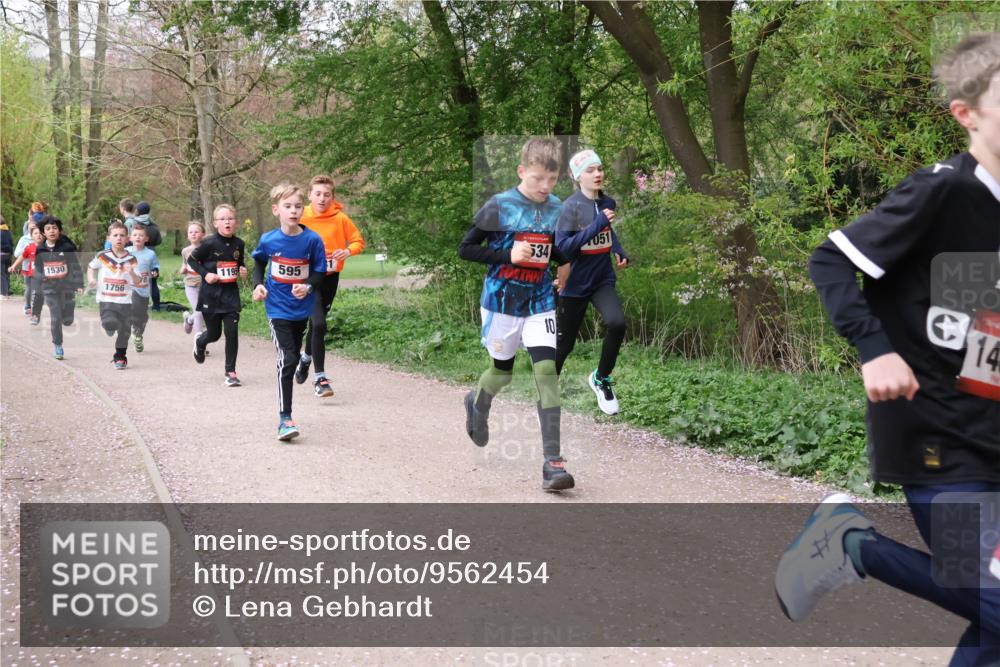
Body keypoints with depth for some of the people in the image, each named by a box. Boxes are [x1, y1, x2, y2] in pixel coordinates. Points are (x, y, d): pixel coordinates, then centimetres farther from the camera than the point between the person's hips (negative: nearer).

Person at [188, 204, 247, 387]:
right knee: (214, 334, 10)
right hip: (210, 294, -2)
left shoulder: (239, 244, 0)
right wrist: (205, 274, -14)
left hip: (231, 294, 3)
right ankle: (200, 341, 47)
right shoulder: (209, 244, -12)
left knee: (232, 333, -6)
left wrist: (242, 271, -3)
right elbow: (191, 260, -1)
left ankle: (230, 372, 4)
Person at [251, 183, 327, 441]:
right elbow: (259, 263, 11)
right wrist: (258, 284, -5)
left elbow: (320, 272, -4)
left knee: (292, 358, 18)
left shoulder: (312, 239, -11)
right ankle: (285, 418, -13)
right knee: (287, 359, -15)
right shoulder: (268, 240, -10)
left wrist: (308, 286, -23)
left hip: (302, 308, 3)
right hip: (278, 308, -3)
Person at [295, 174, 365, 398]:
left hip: (330, 277, 3)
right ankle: (320, 378, -11)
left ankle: (306, 358, 48)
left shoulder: (340, 218, -6)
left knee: (317, 323, 17)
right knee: (319, 324, -18)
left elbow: (358, 240, 2)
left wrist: (347, 251, -18)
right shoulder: (302, 218, -8)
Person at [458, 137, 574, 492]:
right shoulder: (499, 206, -11)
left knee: (546, 370, -13)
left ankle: (553, 461, -13)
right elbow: (465, 249, -8)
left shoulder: (557, 210, 2)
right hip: (502, 300, -2)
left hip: (540, 303, 2)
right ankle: (478, 403, 51)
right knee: (503, 371, 13)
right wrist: (508, 255, -20)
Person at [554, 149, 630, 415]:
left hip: (603, 280, 4)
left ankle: (601, 379, 0)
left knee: (617, 323, -22)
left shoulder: (608, 202, 1)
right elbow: (562, 248, -23)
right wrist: (596, 226, -28)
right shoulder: (571, 206, -15)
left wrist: (619, 251, 6)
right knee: (565, 341, 7)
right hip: (576, 284, -4)